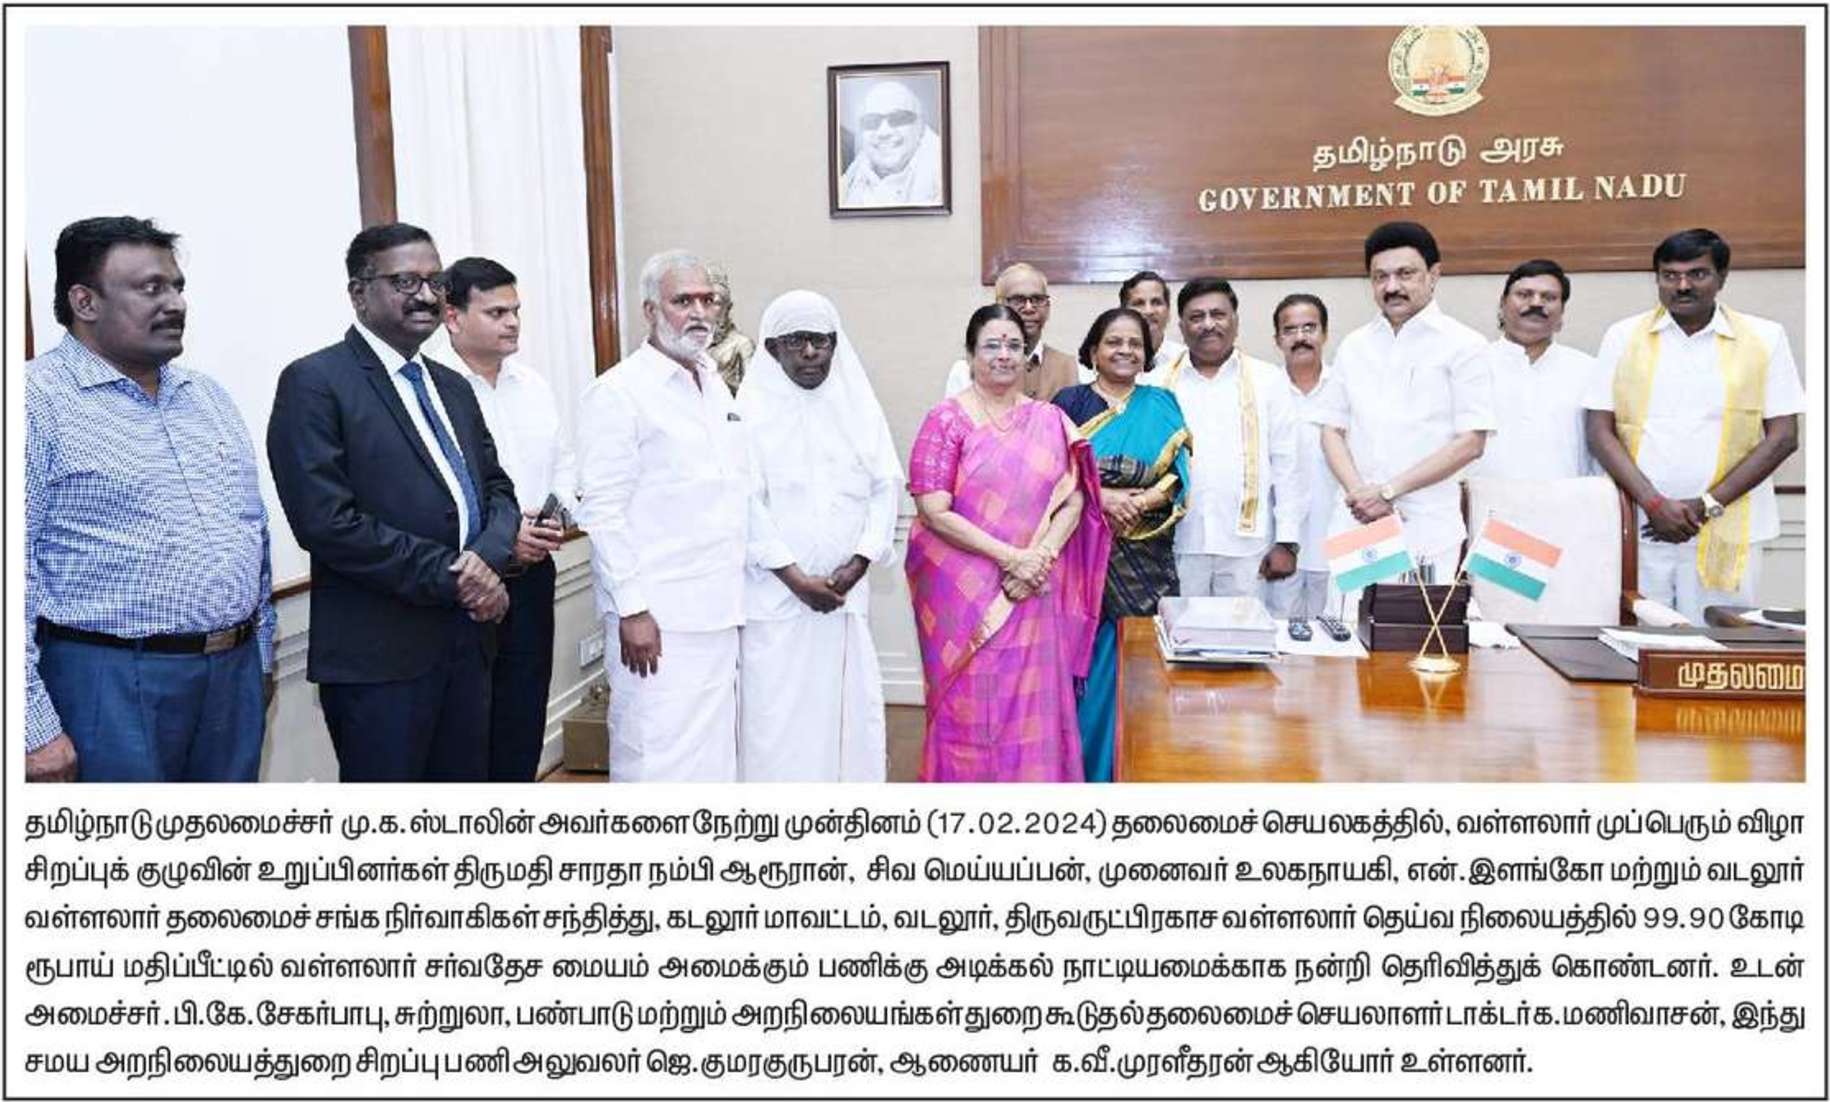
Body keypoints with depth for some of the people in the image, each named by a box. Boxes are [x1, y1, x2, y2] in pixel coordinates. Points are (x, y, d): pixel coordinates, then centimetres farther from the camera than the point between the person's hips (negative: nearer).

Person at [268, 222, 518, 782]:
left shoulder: (453, 387, 16)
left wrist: (488, 559, -8)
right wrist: (451, 574, -15)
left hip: (469, 642, 7)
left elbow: (497, 489, 14)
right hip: (379, 652, -7)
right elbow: (326, 520, -17)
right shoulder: (314, 382, -8)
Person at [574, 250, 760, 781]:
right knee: (658, 756, -2)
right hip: (657, 617, -7)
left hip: (718, 610, 7)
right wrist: (631, 609, -16)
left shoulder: (717, 387, 15)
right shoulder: (618, 393, -9)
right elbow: (602, 511, -12)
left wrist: (735, 591, 15)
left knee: (713, 750, 14)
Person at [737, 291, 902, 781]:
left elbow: (886, 486, 5)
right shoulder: (751, 410, -3)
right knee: (776, 717, -2)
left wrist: (858, 563, -7)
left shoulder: (859, 405, 8)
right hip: (776, 595, -3)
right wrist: (796, 579, -12)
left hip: (846, 591, 4)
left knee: (850, 709, 7)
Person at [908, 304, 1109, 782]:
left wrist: (1041, 556, -12)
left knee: (1034, 708, 6)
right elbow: (934, 512, -10)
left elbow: (1074, 499, 5)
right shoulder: (947, 420, -3)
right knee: (971, 709, 2)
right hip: (966, 595, -3)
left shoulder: (1050, 420, 10)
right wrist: (1010, 556, -14)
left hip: (1034, 595, 3)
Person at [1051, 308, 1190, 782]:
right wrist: (1102, 497, -16)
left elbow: (1177, 476, 3)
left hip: (1144, 559, 2)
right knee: (1085, 662, -2)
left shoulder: (1161, 404, 12)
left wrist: (1140, 502, -15)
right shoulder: (1069, 402, 6)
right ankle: (1081, 767, 11)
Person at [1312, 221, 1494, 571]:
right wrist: (1360, 492, -6)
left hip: (1426, 529, -3)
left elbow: (1470, 443, -6)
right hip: (1354, 522, 3)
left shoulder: (1464, 345, 0)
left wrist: (1389, 490, -11)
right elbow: (1332, 430, 11)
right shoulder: (1354, 346, 13)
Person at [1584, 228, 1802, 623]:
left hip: (1725, 533, 0)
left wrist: (1707, 505, -7)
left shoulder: (1764, 339, 6)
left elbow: (1783, 437, 3)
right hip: (1637, 528, 0)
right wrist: (1654, 504, -9)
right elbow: (1600, 432, 3)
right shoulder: (1623, 337, 7)